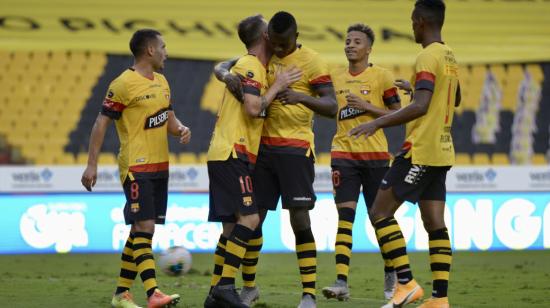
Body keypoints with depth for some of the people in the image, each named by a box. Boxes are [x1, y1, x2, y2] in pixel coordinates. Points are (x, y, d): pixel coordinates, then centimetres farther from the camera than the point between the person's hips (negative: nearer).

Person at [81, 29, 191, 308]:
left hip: (159, 167, 8)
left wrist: (180, 129, -1)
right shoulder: (123, 84, -11)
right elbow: (101, 122, -10)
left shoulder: (161, 82, 15)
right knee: (144, 227, -15)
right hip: (136, 167, -8)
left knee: (140, 230, 9)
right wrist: (92, 164, -13)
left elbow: (169, 119, 23)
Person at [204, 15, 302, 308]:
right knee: (249, 218, -16)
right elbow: (253, 108, -20)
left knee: (233, 225, 9)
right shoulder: (251, 66, -10)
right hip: (232, 154, -10)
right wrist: (277, 86, -8)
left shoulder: (250, 65, 20)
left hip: (226, 155, 10)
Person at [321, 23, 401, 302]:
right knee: (344, 216, -9)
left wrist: (367, 106, -14)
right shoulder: (335, 77, 9)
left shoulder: (381, 76, -1)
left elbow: (397, 114, -1)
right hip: (343, 154, 2)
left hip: (375, 154, -2)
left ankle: (391, 277, 27)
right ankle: (341, 282, -17)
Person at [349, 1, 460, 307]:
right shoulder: (450, 57, 14)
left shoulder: (428, 57, -14)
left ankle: (406, 283, -11)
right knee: (435, 224, 6)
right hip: (442, 152, 9)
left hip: (420, 152, -9)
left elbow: (420, 106, -25)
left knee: (381, 212, -5)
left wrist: (378, 123, -26)